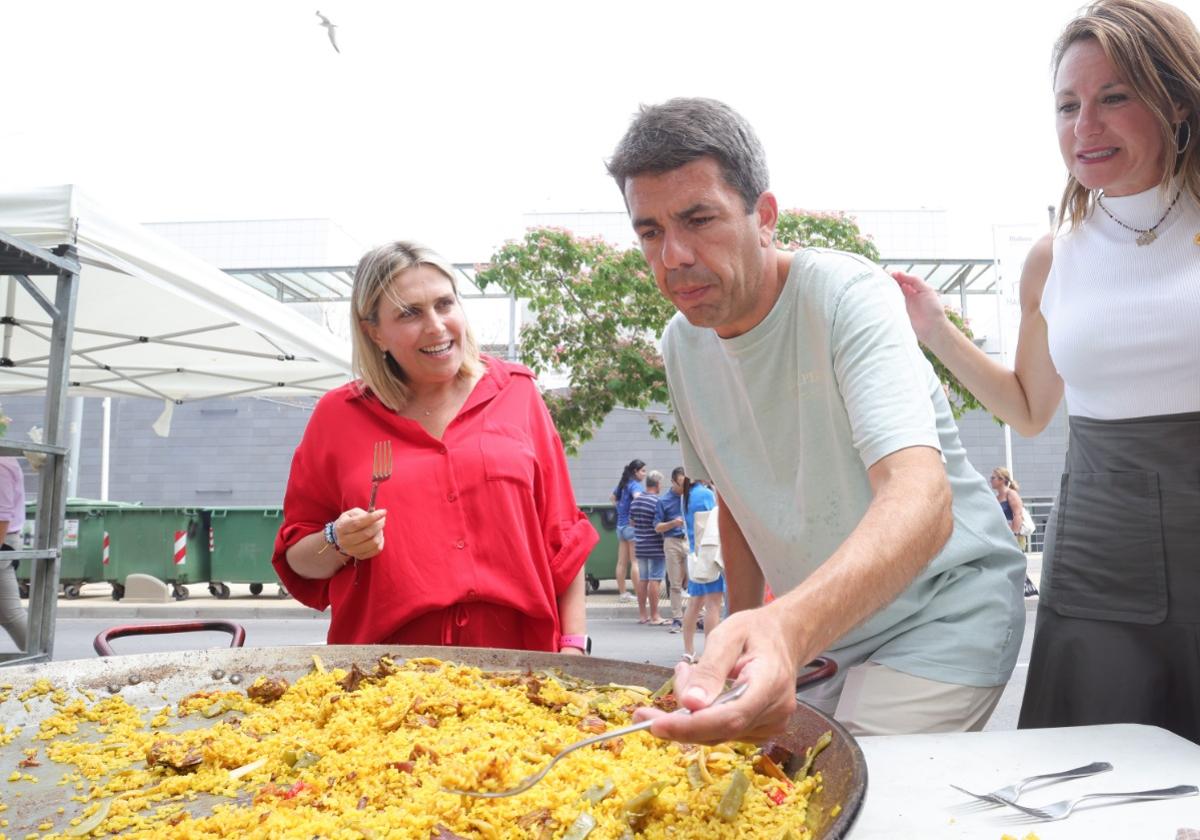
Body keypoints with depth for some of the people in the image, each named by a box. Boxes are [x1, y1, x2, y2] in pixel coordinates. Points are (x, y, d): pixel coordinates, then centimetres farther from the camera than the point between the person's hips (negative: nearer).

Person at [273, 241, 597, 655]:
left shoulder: (515, 391, 7)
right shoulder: (337, 414, 6)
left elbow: (562, 538, 7)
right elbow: (297, 559, 12)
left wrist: (573, 644, 2)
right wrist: (337, 543, -9)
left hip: (519, 663, 0)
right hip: (388, 671, 1)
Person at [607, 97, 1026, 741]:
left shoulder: (847, 295, -23)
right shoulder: (681, 345, -3)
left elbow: (922, 498, -39)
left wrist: (788, 628, -56)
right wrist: (745, 631, 2)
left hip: (945, 606, -5)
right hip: (817, 626, 6)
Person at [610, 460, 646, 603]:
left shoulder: (622, 484, 14)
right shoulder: (636, 485, -12)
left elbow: (612, 497, 31)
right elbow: (638, 497, -34)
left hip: (621, 525, 8)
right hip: (633, 525, -8)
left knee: (622, 562, 10)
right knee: (635, 561, -5)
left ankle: (622, 593, 16)